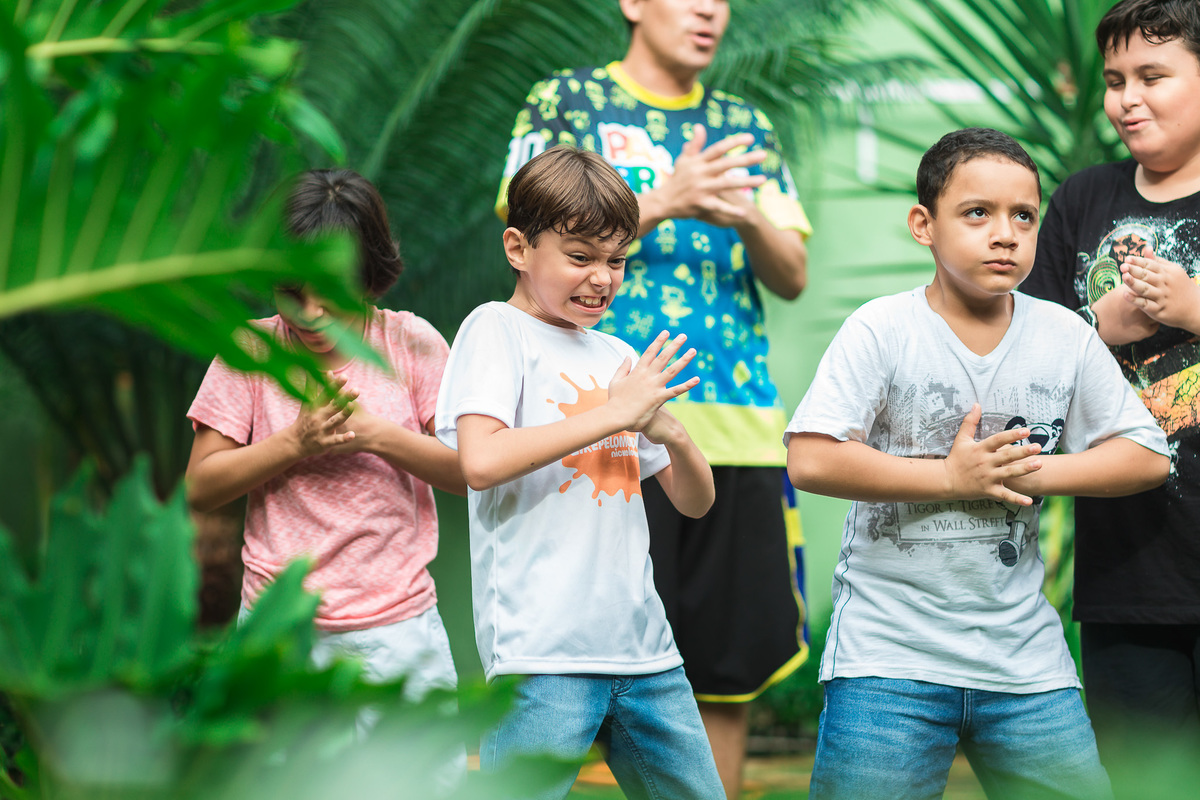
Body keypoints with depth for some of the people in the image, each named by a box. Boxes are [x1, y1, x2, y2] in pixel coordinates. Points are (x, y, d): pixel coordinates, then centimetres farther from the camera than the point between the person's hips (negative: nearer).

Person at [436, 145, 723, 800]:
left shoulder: (618, 357, 17)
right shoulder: (497, 330, -1)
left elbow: (694, 501, 20)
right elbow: (480, 462, -19)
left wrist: (671, 433, -3)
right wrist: (615, 414, -11)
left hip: (643, 647, 7)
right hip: (543, 649, -7)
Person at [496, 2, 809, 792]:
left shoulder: (745, 126, 19)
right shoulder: (566, 102, 7)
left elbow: (793, 277, 14)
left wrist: (748, 220, -8)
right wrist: (664, 202, -15)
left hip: (739, 426, 5)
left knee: (733, 667, 4)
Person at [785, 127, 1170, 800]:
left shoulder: (1067, 337, 4)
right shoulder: (881, 330, -7)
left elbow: (1148, 456, 7)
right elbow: (811, 462, -16)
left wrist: (1040, 471, -8)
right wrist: (952, 476, -14)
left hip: (1026, 661, 4)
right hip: (889, 654, -3)